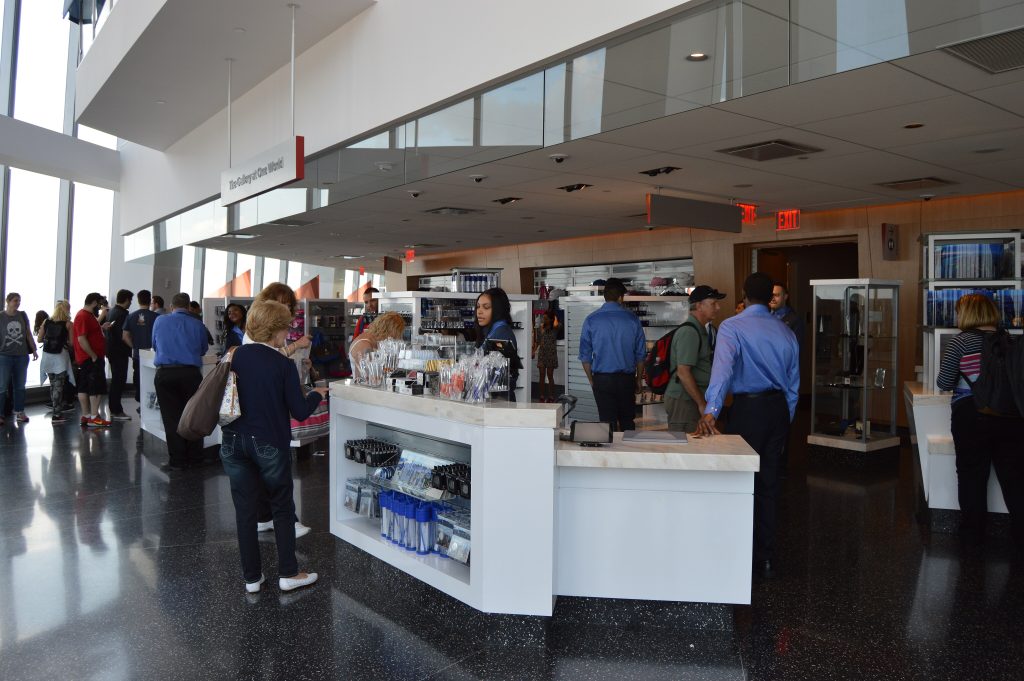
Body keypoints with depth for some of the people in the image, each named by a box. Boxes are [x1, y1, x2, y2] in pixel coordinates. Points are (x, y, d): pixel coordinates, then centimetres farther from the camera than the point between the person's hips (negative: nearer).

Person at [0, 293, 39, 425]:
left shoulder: (23, 315, 6)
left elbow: (28, 333, 12)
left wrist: (34, 350, 10)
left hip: (22, 356, 3)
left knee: (20, 386, 10)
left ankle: (19, 412, 17)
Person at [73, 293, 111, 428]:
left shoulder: (88, 315, 17)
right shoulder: (83, 316, -16)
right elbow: (81, 339, -22)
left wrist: (102, 328, 13)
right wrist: (93, 356, -20)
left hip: (87, 359, 10)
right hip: (91, 359, -10)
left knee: (84, 388, 11)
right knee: (97, 388, -8)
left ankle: (86, 416, 16)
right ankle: (94, 418, -7)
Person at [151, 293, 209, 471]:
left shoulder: (160, 321, 9)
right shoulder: (198, 325, 6)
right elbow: (203, 350, 19)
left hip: (165, 373, 0)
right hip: (191, 373, 0)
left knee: (172, 418, 5)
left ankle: (177, 461, 8)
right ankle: (195, 459, 16)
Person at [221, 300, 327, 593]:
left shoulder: (237, 356, -2)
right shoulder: (284, 365, -13)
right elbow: (300, 411, -11)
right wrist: (317, 393, 7)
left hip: (235, 442, 4)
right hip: (269, 445, -4)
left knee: (245, 511, 11)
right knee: (283, 508, 13)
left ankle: (251, 577, 20)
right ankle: (288, 573, 18)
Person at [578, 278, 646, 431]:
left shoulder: (591, 320, -3)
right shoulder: (632, 319, -2)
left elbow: (585, 355, 1)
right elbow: (640, 354, 3)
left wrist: (591, 379, 12)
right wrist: (638, 379, 15)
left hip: (602, 379, -1)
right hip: (627, 378, 1)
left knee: (608, 423, 5)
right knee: (628, 421, 14)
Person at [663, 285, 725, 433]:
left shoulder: (706, 330, 14)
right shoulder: (689, 332, -15)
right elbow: (683, 372, -21)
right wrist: (701, 404, -17)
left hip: (694, 399, 9)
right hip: (684, 400, -9)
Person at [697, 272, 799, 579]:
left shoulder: (732, 326, -8)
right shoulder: (785, 331, 11)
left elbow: (723, 366, -25)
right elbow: (794, 383, 15)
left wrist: (711, 410, -34)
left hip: (748, 408, -6)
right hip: (779, 408, 6)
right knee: (769, 483, 14)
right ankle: (766, 558, 21)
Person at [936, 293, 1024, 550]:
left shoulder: (961, 342, -8)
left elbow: (944, 384, -9)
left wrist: (945, 366, 10)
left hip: (971, 416, -3)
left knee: (972, 474, 9)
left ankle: (974, 530, 17)